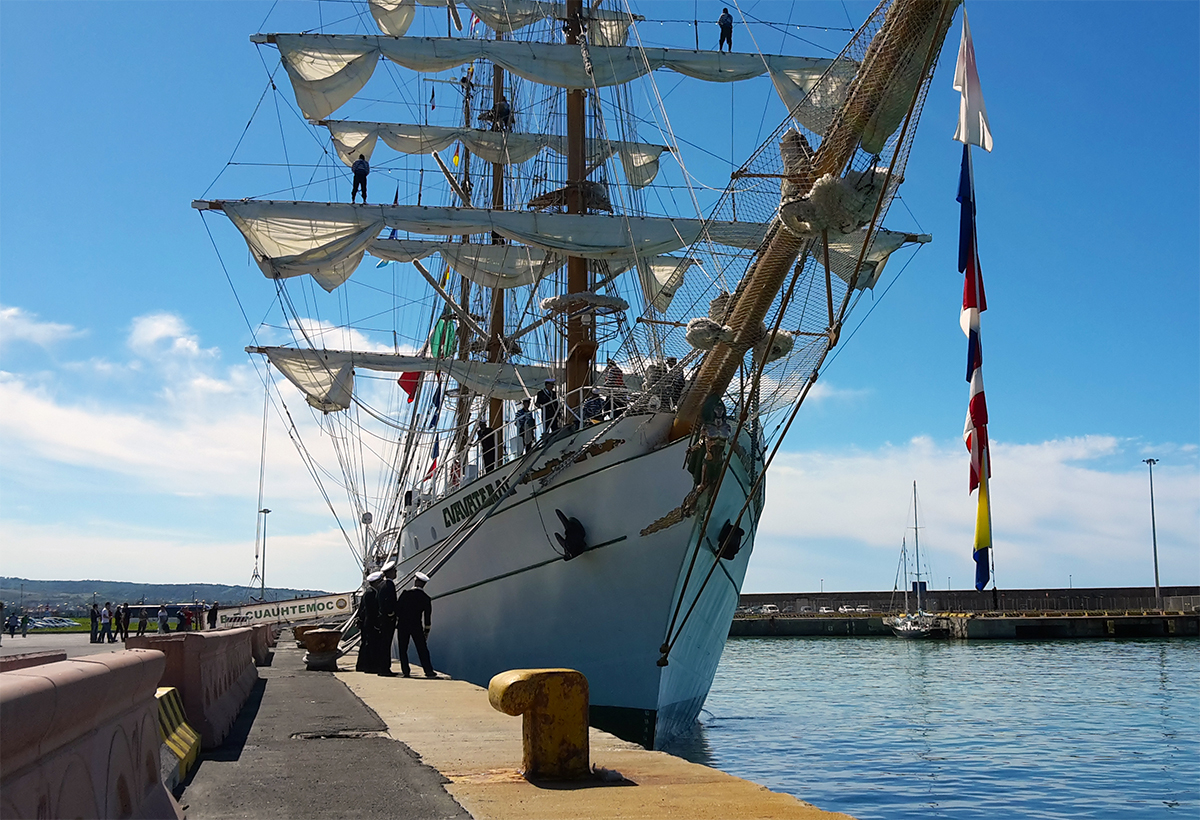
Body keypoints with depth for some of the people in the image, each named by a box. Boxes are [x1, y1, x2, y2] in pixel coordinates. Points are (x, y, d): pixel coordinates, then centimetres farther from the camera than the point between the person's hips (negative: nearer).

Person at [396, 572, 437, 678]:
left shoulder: (405, 593, -4)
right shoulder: (426, 598, 0)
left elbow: (397, 608, -2)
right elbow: (427, 616, 3)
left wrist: (396, 621, 10)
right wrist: (426, 630, 11)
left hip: (402, 625, 0)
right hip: (416, 626, 1)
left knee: (403, 649, 8)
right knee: (422, 649, 5)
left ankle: (405, 671, 5)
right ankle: (428, 671, 2)